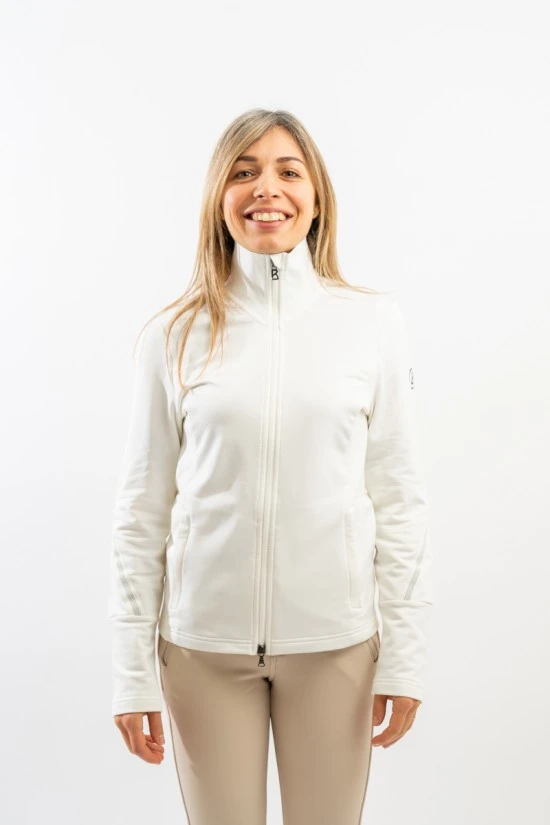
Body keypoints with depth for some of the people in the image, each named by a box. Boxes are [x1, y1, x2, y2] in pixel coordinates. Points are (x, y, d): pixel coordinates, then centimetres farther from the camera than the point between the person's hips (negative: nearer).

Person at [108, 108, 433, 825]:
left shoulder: (374, 322, -1)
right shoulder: (175, 335, -2)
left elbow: (399, 498, 0)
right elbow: (142, 511, 0)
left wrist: (405, 655, -1)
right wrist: (133, 672, -1)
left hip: (334, 640, 0)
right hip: (203, 643, 0)